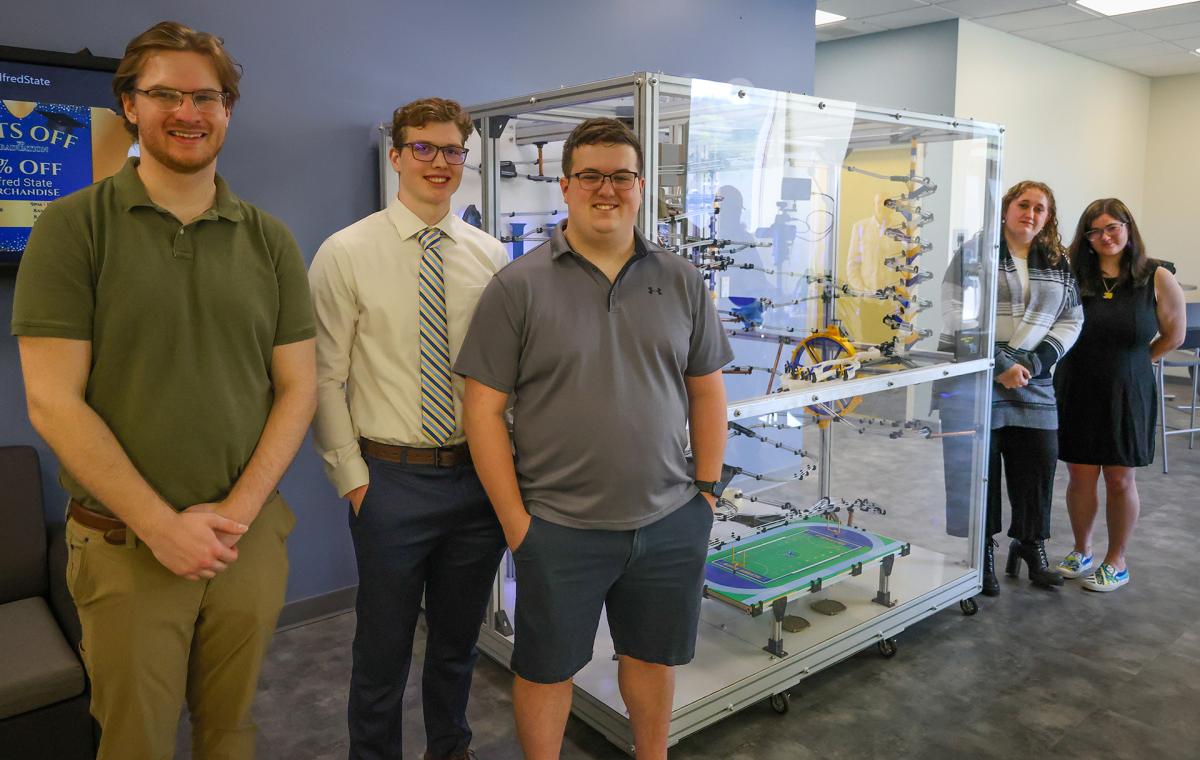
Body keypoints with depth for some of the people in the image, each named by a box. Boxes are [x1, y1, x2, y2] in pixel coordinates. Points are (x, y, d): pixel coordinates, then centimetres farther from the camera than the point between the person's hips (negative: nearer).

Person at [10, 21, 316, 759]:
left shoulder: (270, 241, 3)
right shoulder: (73, 227, -5)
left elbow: (297, 387, 2)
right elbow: (54, 401, -9)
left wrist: (238, 511, -9)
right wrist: (162, 527, -13)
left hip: (251, 533, 3)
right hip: (126, 546, -2)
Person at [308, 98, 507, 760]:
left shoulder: (491, 256, 4)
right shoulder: (346, 253, -5)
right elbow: (325, 378, -5)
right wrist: (352, 477, -8)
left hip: (480, 477, 3)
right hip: (392, 480, -3)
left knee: (459, 641, 20)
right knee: (383, 648, 12)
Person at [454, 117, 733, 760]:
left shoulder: (681, 281, 4)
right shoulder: (518, 286, -7)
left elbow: (706, 391, 10)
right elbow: (484, 410, -8)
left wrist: (707, 489, 6)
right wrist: (516, 522, -9)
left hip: (670, 521, 4)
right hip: (559, 530, -3)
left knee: (653, 658, 21)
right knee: (546, 669, 14)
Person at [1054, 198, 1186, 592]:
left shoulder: (1157, 278, -4)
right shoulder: (1073, 275, -4)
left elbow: (1174, 334, 7)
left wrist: (1132, 363, 11)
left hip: (1128, 393, -1)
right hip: (1077, 391, 1)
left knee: (1119, 479, 7)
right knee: (1080, 475, 8)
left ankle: (1116, 562, 23)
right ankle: (1082, 552, 27)